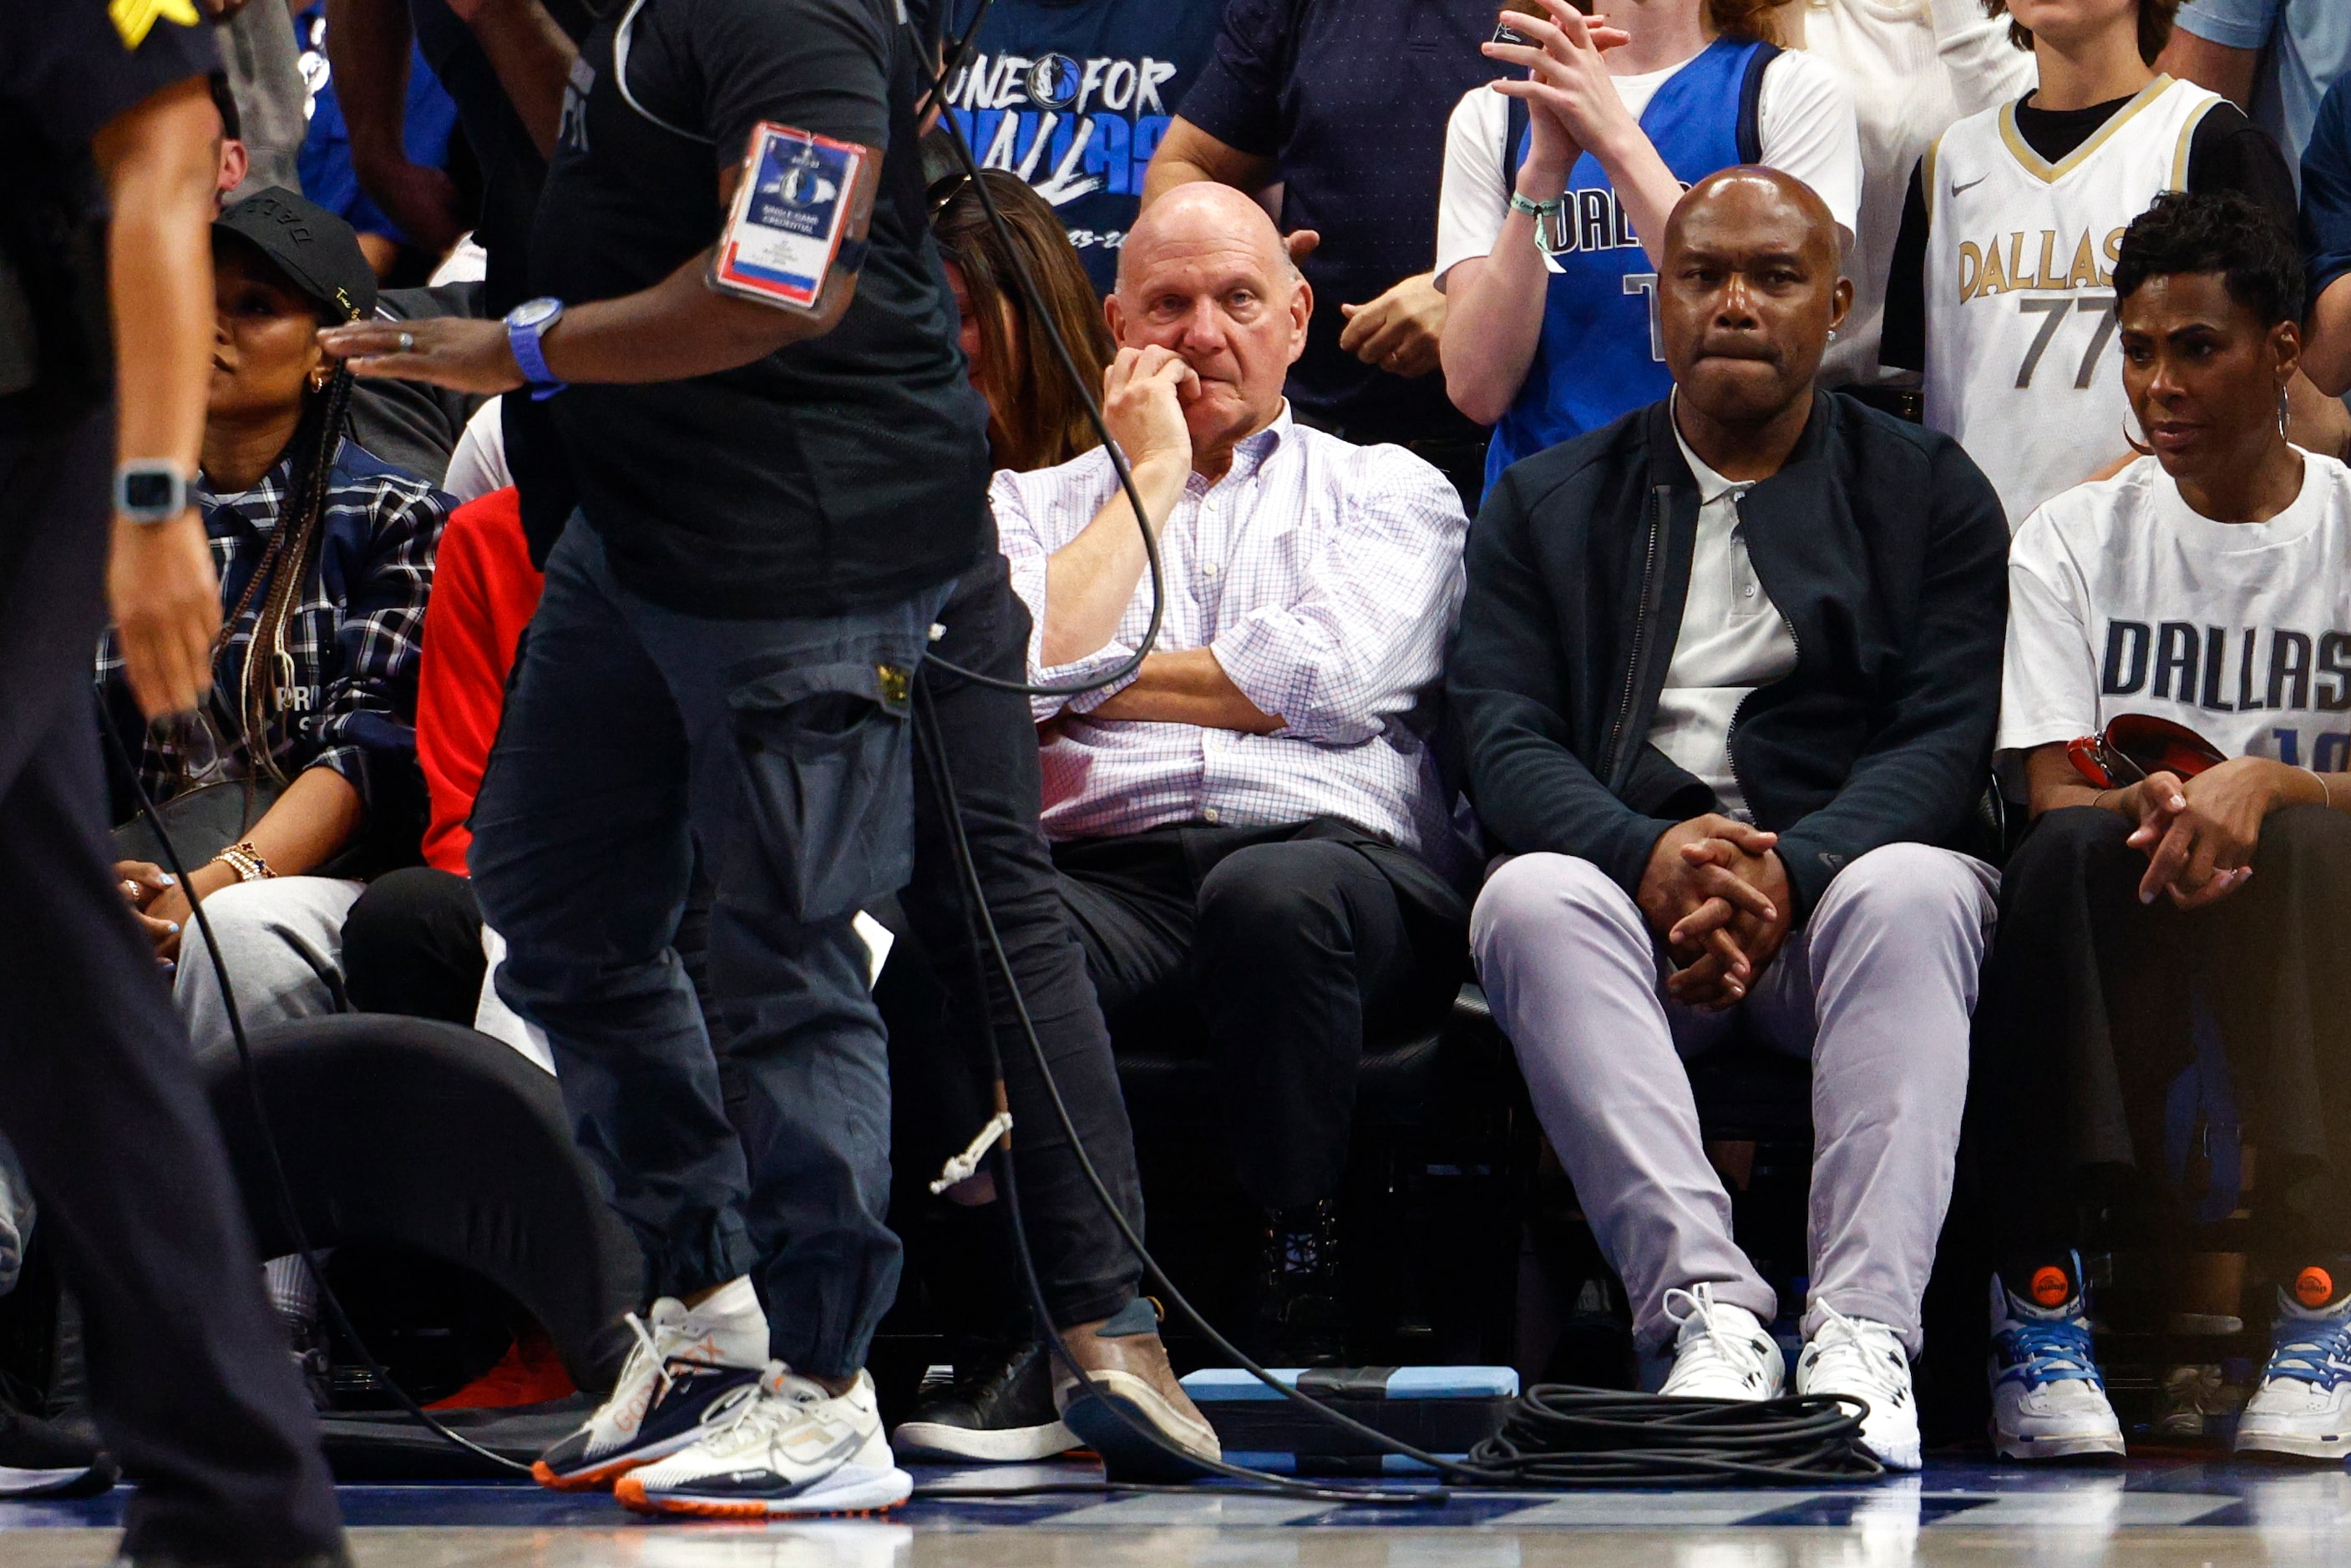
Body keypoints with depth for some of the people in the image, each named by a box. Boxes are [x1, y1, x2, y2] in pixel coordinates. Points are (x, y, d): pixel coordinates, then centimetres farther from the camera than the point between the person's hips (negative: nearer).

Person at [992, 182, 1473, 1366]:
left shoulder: (1389, 492, 22)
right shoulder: (1038, 504, 26)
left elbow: (1332, 677, 1)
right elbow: (1012, 673, 3)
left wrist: (1088, 680, 9)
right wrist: (1151, 477, 13)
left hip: (1337, 857, -1)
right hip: (1106, 874, 1)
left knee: (1277, 895, -40)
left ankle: (1301, 1311, -30)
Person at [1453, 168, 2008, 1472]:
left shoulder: (1930, 491, 15)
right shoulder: (1544, 503, 19)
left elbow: (1952, 735, 1)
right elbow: (1502, 737, 5)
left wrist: (1788, 873, -17)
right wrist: (1647, 855, -17)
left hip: (1839, 886, -1)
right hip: (1625, 885, 1)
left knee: (1919, 890, -35)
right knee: (1531, 896, -32)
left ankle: (1864, 1326, -45)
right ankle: (1704, 1307, -43)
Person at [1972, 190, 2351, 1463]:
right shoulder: (2074, 541, 10)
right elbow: (2053, 798, -1)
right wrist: (2150, 805, -24)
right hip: (2117, 943, 1)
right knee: (2073, 857, -33)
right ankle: (2041, 1296, -37)